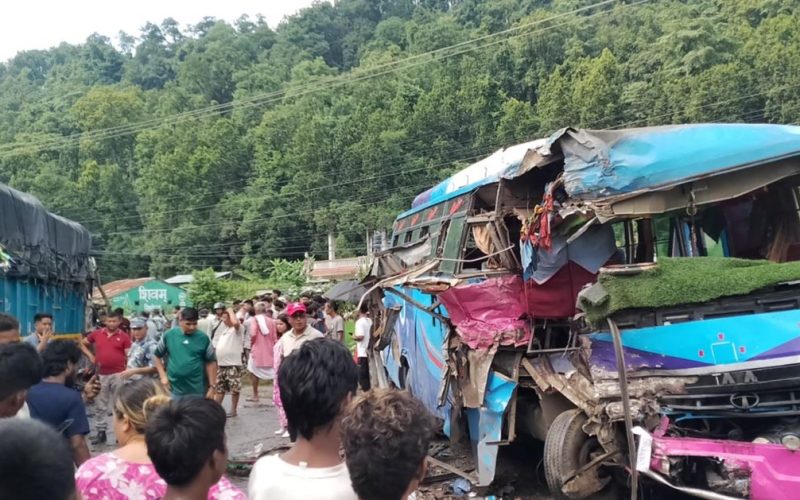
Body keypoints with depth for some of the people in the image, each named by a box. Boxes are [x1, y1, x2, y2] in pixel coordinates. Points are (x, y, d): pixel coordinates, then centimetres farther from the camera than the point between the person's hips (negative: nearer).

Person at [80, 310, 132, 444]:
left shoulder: (124, 337, -3)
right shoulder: (97, 333, 5)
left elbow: (129, 356, -4)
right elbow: (82, 343, 21)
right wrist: (90, 355, 6)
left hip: (118, 374, -3)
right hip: (101, 374, 3)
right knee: (100, 405, 10)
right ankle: (101, 432, 21)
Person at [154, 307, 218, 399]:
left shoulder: (203, 339, -3)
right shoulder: (169, 335, -2)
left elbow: (211, 363, 2)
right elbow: (158, 356, 11)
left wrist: (212, 387, -1)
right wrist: (163, 376, 0)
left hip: (197, 390, -1)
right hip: (174, 389, 1)